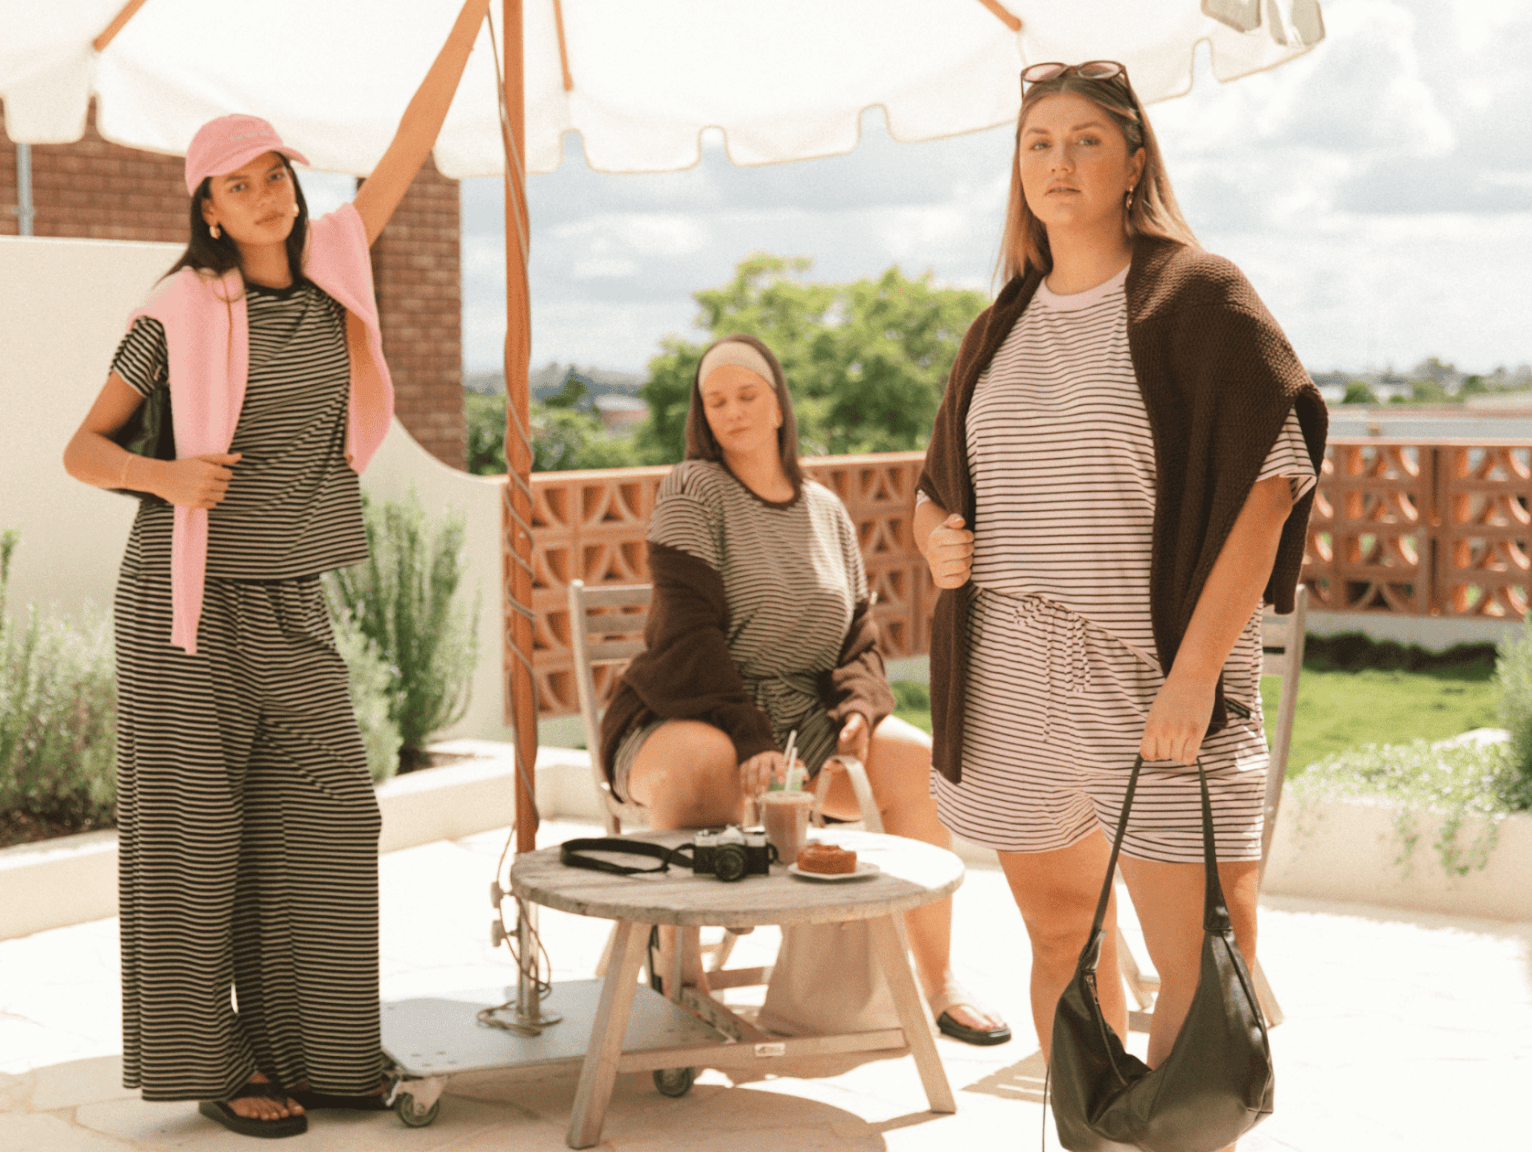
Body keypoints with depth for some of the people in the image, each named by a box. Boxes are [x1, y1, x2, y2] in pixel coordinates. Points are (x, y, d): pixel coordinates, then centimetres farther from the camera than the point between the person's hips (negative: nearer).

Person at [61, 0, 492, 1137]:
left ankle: (302, 1047, 17)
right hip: (188, 596, -5)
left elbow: (412, 145, 5)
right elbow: (83, 447, -3)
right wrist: (166, 475, -24)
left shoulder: (330, 266, 4)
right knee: (196, 831, 1)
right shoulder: (179, 314, -7)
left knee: (322, 818, 5)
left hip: (291, 604, 5)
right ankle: (216, 1064, 10)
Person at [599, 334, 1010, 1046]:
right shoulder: (693, 491, -5)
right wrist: (750, 740, -25)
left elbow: (859, 635, 14)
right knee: (701, 767, -40)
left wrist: (857, 712, -8)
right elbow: (689, 634, -15)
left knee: (920, 763, -17)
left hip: (802, 724, 5)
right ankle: (679, 971, -24)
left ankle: (936, 981, -8)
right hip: (684, 719, -5)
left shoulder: (825, 509, 13)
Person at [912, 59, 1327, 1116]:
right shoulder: (1003, 327, 15)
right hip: (1013, 678, 5)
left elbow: (1265, 484, -10)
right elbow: (938, 482, 26)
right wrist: (935, 535, 1)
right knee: (1061, 937, 14)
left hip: (1154, 669, -5)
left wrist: (1195, 670, -18)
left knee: (1205, 971, -7)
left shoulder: (1197, 297, -2)